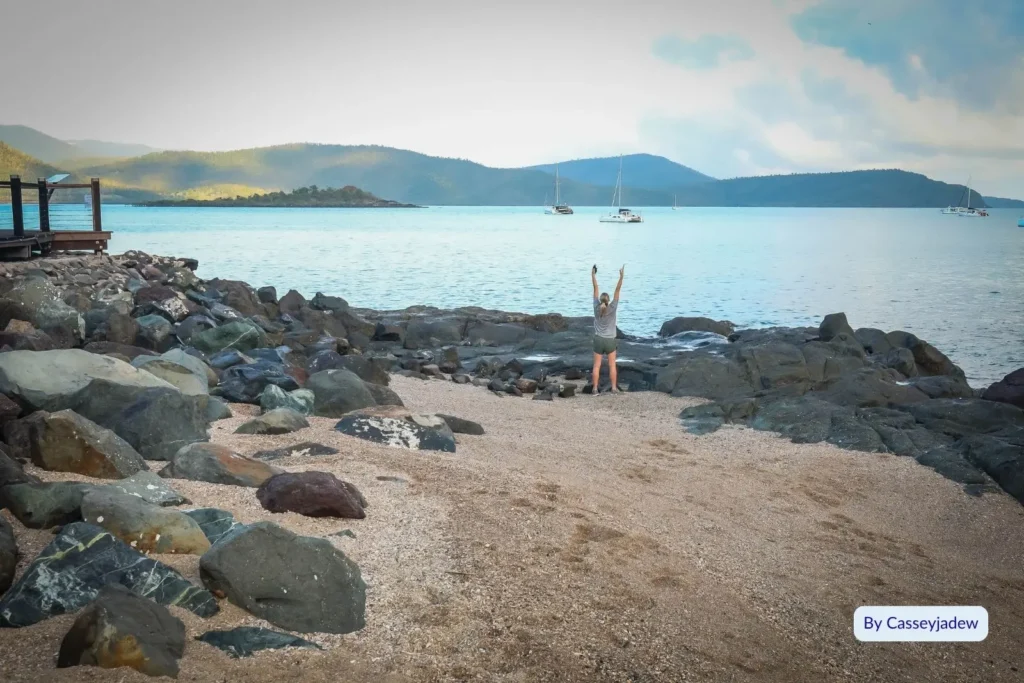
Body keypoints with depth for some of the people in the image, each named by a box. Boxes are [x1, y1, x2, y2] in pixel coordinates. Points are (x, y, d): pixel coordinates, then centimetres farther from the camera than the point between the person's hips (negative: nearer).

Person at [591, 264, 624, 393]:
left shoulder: (597, 308, -9)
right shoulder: (612, 308, -12)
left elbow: (595, 289, -6)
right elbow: (617, 290, -15)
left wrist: (593, 275, -2)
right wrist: (621, 276, -17)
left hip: (598, 339, 1)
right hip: (610, 340, -1)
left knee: (596, 366, 3)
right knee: (612, 365, 7)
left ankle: (595, 388, 2)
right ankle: (614, 387, 8)